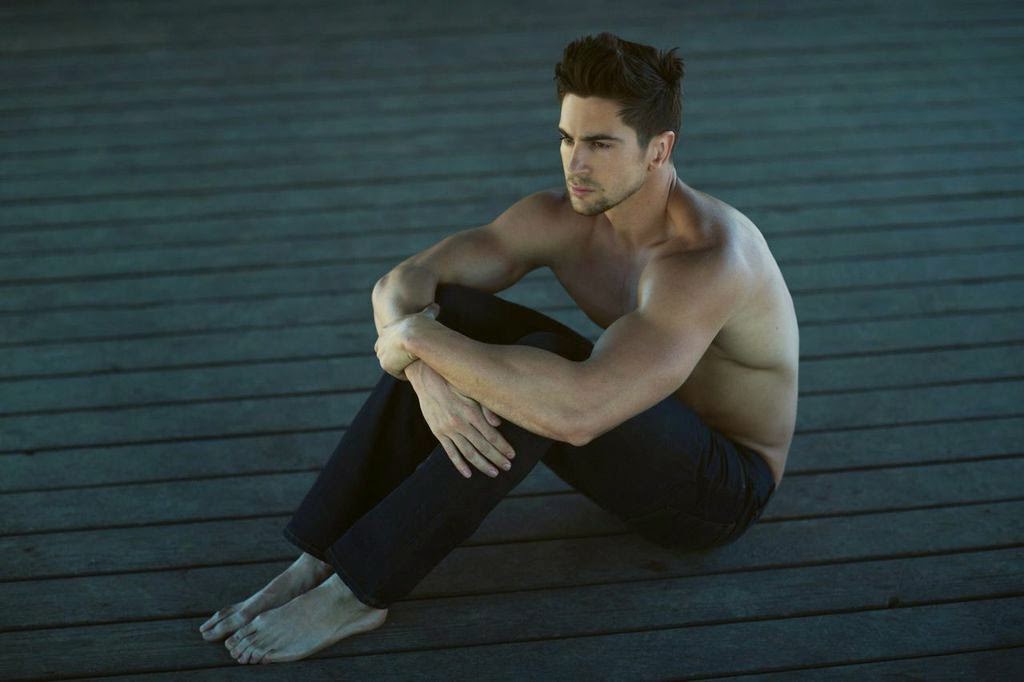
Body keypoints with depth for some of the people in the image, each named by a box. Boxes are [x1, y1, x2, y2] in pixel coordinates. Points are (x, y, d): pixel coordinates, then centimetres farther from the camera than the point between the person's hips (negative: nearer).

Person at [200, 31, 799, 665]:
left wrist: (419, 338, -35)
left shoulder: (704, 256, -33)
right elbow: (401, 283, -10)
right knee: (447, 310, -15)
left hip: (726, 486, -6)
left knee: (543, 370, -35)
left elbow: (577, 412, -46)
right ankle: (317, 561, -16)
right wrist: (428, 377, -32)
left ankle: (359, 591, -22)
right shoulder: (561, 217, -10)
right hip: (633, 433, 7)